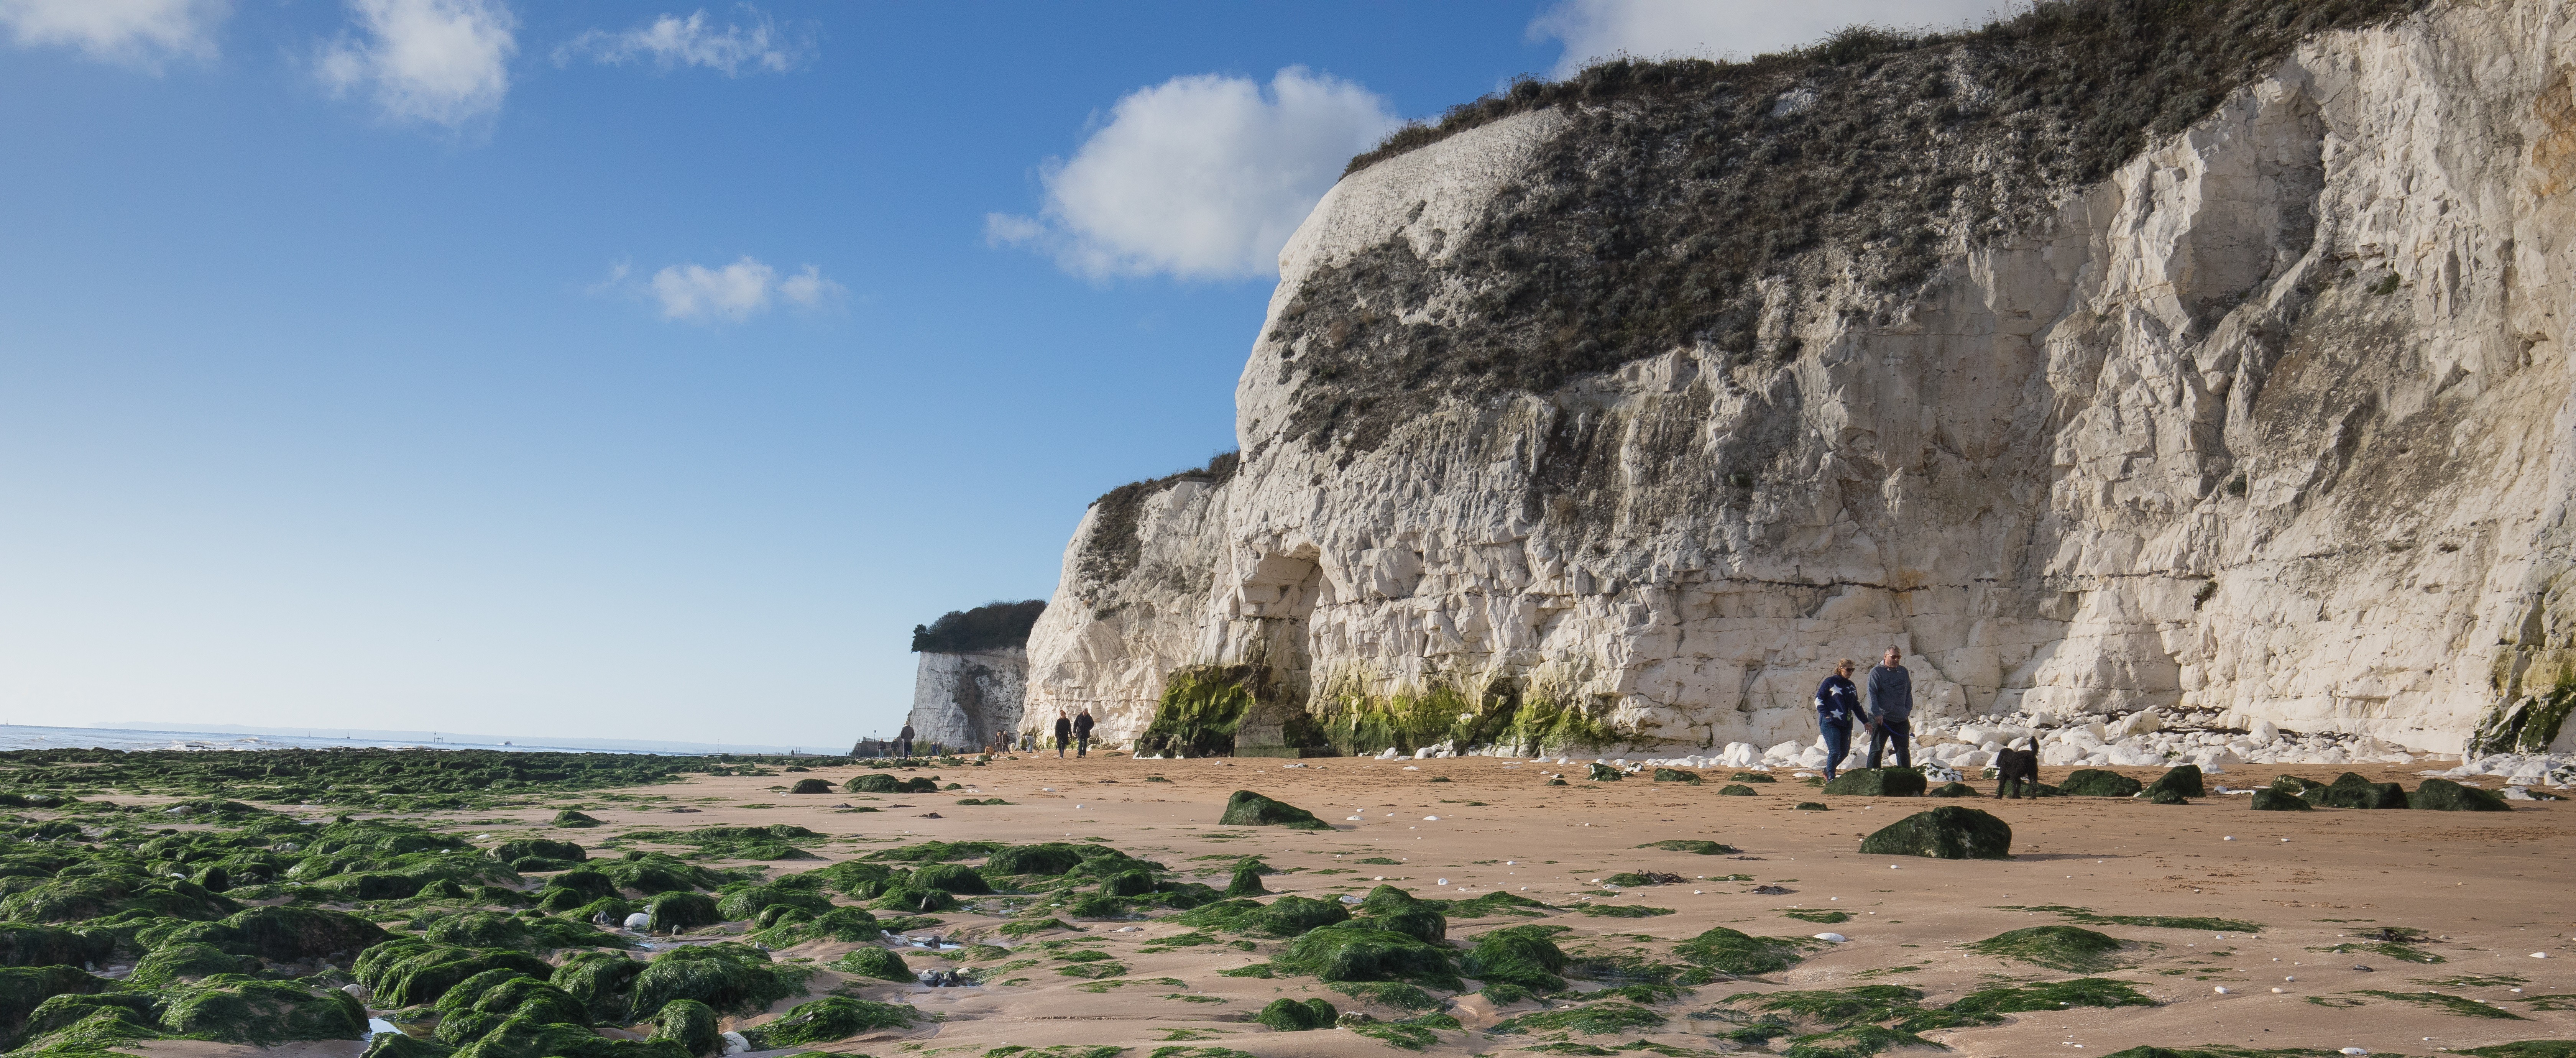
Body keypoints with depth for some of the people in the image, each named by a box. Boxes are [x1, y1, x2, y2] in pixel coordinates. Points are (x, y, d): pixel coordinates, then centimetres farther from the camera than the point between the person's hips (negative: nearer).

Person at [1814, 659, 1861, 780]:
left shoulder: (1851, 686, 17)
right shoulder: (1830, 682, -2)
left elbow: (1857, 705, 25)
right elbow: (1818, 700, -3)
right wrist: (1826, 715, -14)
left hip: (1846, 724, 7)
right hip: (1830, 724, -7)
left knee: (1845, 752, 8)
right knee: (1835, 751, -14)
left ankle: (1828, 770, 30)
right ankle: (1830, 778, -5)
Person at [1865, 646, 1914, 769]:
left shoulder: (1904, 672, 11)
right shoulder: (1876, 673, -6)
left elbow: (1909, 692, 19)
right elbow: (1872, 694, -12)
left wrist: (1908, 709, 7)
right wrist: (1877, 713, -21)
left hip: (1901, 719, 5)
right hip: (1881, 719, -5)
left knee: (1904, 749, 9)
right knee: (1876, 749, -1)